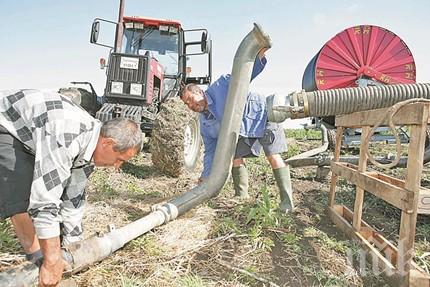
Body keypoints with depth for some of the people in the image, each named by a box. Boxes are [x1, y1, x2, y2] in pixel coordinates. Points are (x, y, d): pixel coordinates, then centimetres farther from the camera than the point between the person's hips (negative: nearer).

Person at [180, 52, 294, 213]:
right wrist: (205, 177, -4)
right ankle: (241, 196, 17)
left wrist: (259, 57, -34)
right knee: (236, 157, 1)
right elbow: (210, 152, 1)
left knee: (273, 156, -15)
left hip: (262, 115, -7)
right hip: (244, 132, 7)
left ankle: (287, 200, -10)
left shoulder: (221, 86, -18)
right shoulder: (205, 125, -2)